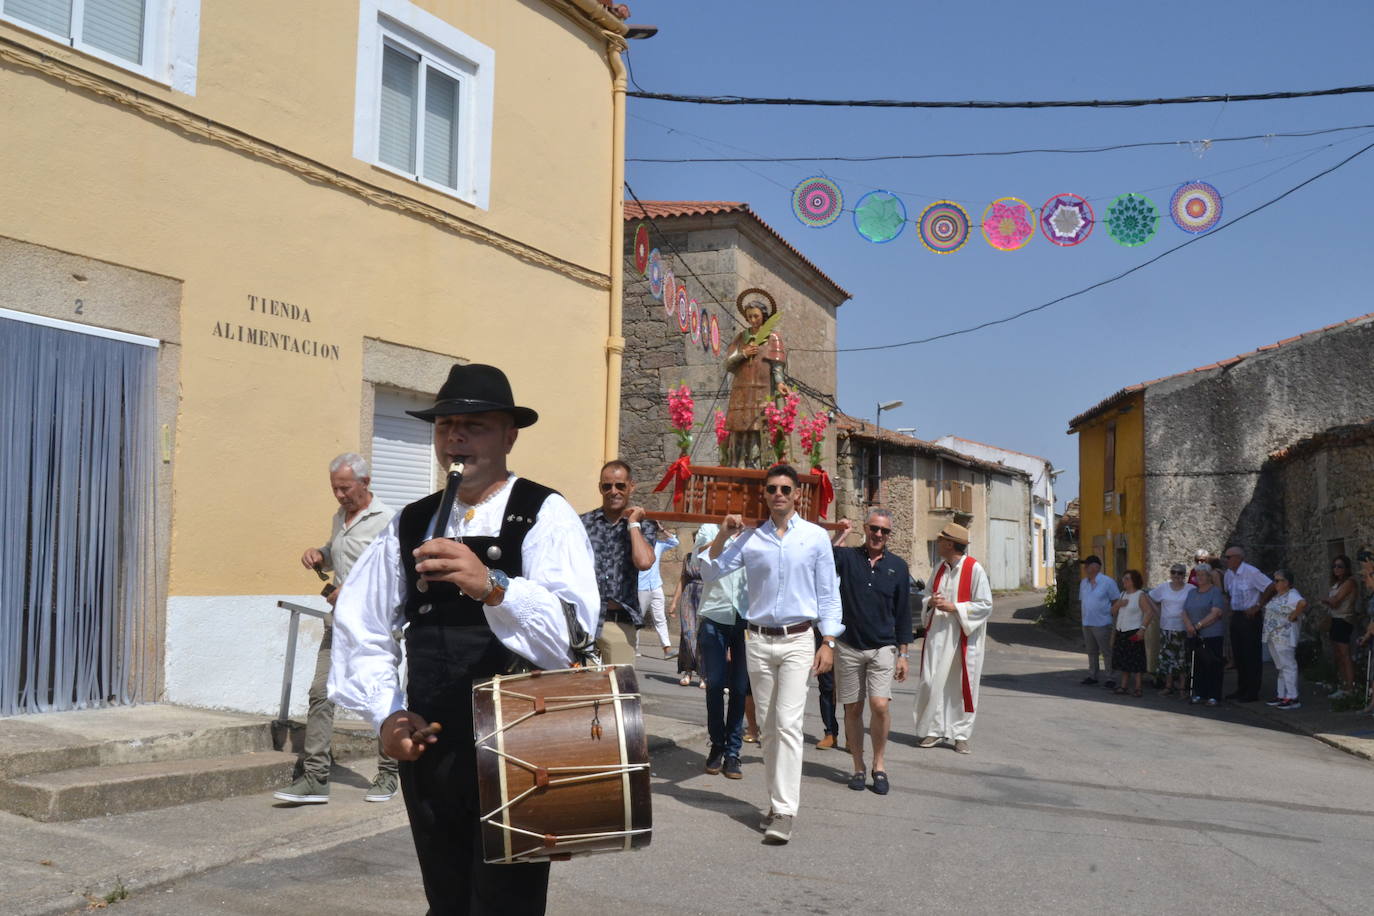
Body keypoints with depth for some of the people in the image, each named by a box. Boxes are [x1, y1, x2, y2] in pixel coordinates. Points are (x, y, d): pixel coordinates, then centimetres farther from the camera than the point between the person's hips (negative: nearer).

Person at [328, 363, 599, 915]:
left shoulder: (545, 516, -7)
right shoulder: (410, 526, 9)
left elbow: (571, 632, -22)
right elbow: (362, 627, 9)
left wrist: (493, 585, -38)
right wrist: (388, 714, -4)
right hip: (427, 750, 5)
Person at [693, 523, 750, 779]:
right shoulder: (709, 529, 7)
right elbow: (702, 559, -10)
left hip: (747, 619, 1)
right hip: (714, 617, -1)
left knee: (740, 688, 1)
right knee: (715, 685, 4)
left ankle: (732, 752, 10)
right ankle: (717, 746, 19)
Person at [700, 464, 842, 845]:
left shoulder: (816, 537, 2)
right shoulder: (750, 538, 6)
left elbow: (828, 593, 4)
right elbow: (710, 573, 6)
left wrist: (828, 642, -3)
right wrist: (722, 536, -6)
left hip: (798, 641, -3)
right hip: (758, 641, 3)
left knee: (788, 724, -12)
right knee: (768, 727, 9)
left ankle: (784, 812, -12)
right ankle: (776, 801, 19)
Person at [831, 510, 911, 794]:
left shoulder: (898, 566, 6)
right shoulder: (847, 557, 2)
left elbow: (903, 613, 8)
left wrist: (903, 654, 4)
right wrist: (838, 539, -17)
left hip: (883, 648, 0)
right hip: (848, 646, 0)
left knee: (880, 705, -14)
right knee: (853, 708, 5)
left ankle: (879, 765, 4)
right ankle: (858, 767, 18)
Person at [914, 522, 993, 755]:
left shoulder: (974, 569, -10)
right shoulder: (940, 568, 9)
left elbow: (985, 605, -10)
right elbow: (929, 597, 20)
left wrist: (954, 607, -17)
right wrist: (931, 602, -4)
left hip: (962, 637, -5)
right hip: (937, 634, 5)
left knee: (962, 685, 2)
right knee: (932, 681, 2)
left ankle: (961, 734, 12)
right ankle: (934, 729, 12)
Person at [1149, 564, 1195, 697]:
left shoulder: (1191, 589, -2)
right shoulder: (1163, 588, 6)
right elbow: (1150, 599, 14)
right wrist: (1157, 612, 7)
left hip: (1183, 629, -2)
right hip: (1166, 628, 2)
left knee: (1183, 659, 2)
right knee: (1167, 657, 5)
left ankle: (1182, 688, 10)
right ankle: (1168, 686, 14)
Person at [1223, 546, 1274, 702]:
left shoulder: (1251, 572, -16)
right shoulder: (1229, 574, 7)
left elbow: (1270, 587, -16)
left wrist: (1258, 606, -13)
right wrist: (1232, 610, 12)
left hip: (1250, 617, -8)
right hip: (1236, 617, 8)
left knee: (1251, 656, -2)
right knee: (1238, 655, 13)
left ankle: (1252, 693, 4)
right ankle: (1241, 690, 24)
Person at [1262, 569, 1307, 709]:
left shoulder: (1291, 595, -15)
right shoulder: (1278, 596, 16)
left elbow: (1303, 603, -33)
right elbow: (1269, 610, 28)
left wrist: (1294, 615, -23)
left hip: (1284, 638, -10)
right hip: (1273, 637, 10)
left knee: (1288, 666, -6)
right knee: (1281, 667, 15)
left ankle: (1292, 698, -4)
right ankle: (1281, 696, 22)